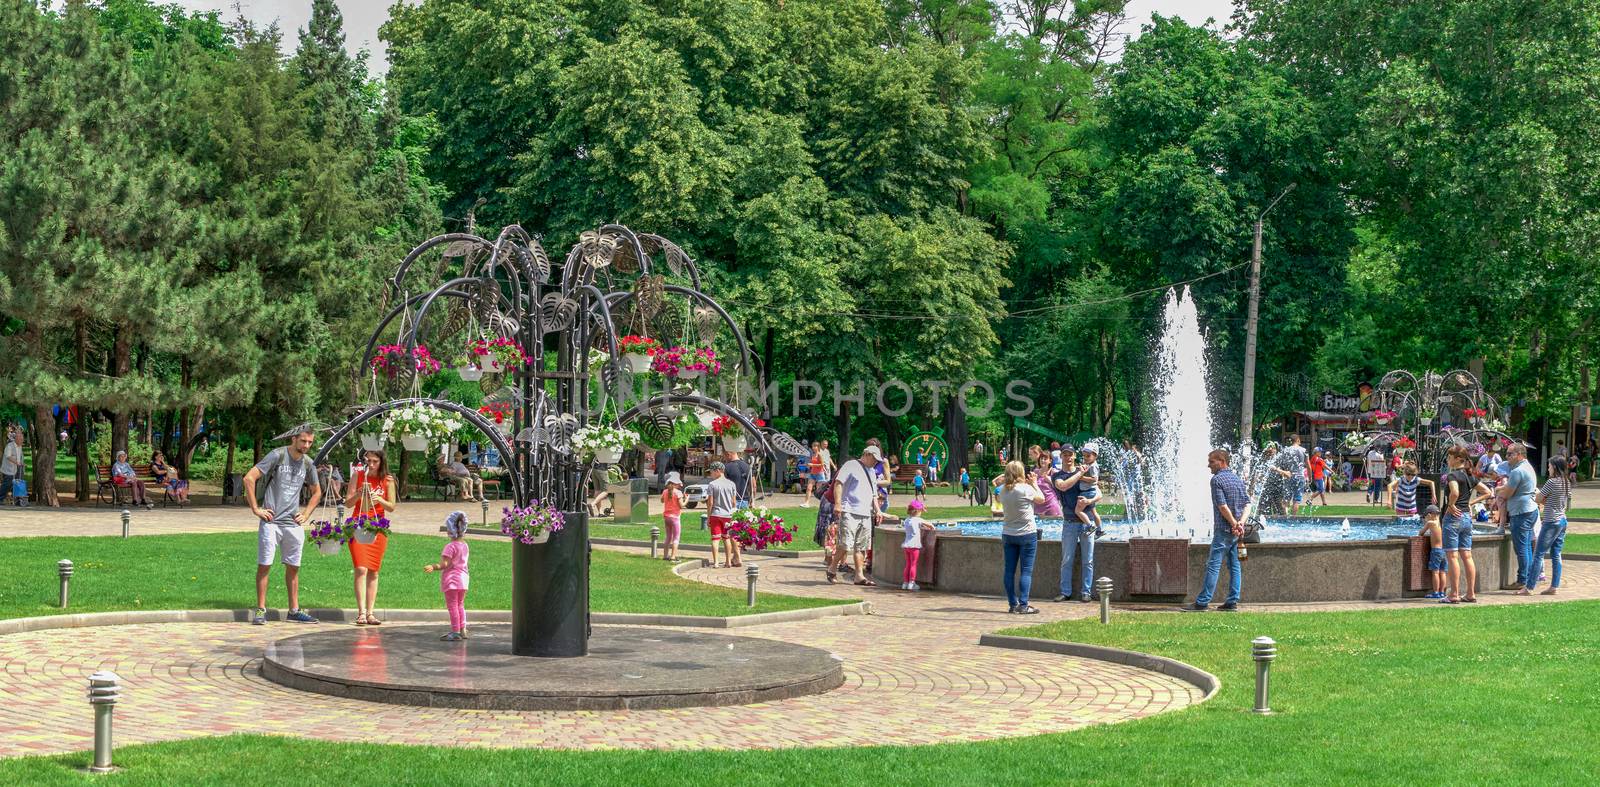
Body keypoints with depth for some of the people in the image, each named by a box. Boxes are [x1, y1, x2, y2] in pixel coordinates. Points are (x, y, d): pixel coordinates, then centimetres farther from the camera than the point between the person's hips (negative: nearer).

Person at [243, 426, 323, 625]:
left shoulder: (307, 463, 10)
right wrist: (256, 509, -11)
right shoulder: (277, 456, -7)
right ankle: (261, 610, 2)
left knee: (293, 567, 8)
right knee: (264, 565, -3)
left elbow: (317, 492, 26)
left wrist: (306, 514, 13)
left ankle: (294, 610, 15)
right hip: (271, 521, -5)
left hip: (293, 523, 5)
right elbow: (249, 478, -11)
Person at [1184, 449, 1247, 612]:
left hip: (1224, 530, -8)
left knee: (1213, 565, -7)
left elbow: (1222, 506, -17)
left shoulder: (1217, 479, -11)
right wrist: (1241, 522, -5)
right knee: (1234, 566, 9)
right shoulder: (1238, 479, 13)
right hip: (1238, 531, 8)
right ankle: (1232, 602, 8)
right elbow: (1247, 504, 8)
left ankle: (1202, 602, -8)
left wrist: (1234, 524, -10)